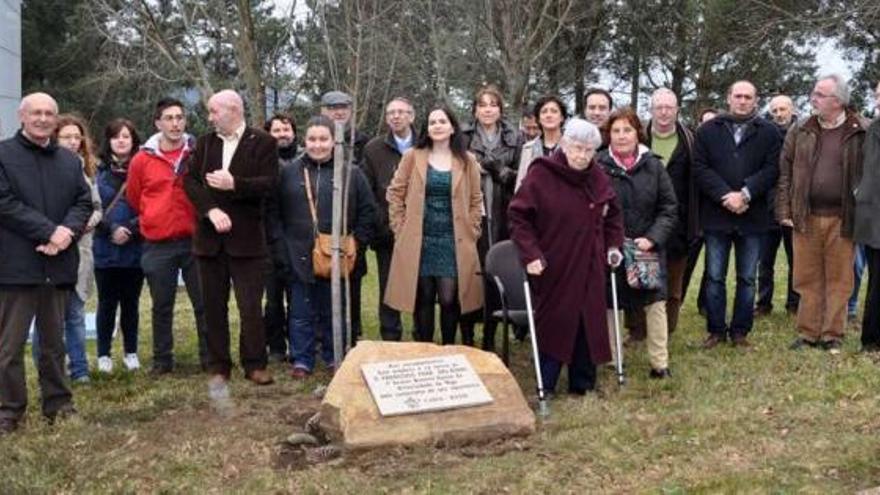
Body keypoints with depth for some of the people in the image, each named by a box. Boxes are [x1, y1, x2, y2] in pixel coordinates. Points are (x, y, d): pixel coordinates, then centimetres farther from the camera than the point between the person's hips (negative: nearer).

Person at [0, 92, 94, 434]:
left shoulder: (70, 161, 16)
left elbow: (84, 202, 9)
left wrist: (67, 232, -11)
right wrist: (49, 231, -17)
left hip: (58, 263, 5)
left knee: (54, 341, 14)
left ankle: (58, 403, 23)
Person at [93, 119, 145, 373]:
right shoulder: (99, 171, 2)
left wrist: (131, 230, -13)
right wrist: (111, 229, -15)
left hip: (135, 249, 0)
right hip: (106, 250, 0)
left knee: (130, 302, 8)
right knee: (107, 303, 6)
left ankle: (130, 352, 19)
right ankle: (104, 354, 14)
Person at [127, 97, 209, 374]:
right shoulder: (142, 160, 0)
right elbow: (134, 199, 13)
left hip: (194, 240, 0)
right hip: (157, 245, 1)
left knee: (204, 302, 4)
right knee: (162, 306, 9)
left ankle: (210, 357, 13)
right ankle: (162, 360, 18)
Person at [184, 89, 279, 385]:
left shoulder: (263, 142, 0)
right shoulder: (204, 143, 13)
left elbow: (269, 183, -10)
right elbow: (190, 180, 4)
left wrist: (235, 184, -24)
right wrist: (211, 209, -12)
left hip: (247, 237, -4)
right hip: (210, 236, 4)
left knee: (251, 305, -3)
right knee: (214, 306, 8)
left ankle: (255, 364, 8)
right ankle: (218, 366, 16)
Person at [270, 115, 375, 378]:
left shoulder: (351, 173, 3)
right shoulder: (289, 172, 5)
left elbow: (367, 209, 7)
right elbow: (274, 211, 8)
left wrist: (357, 241, 1)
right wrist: (281, 243, 1)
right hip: (299, 257, 0)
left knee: (334, 312, 10)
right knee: (301, 313, 5)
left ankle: (334, 358, 22)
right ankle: (301, 360, 16)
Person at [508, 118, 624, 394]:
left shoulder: (598, 178, 5)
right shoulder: (541, 175, -11)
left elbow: (613, 215, 20)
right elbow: (518, 216, -10)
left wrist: (614, 246, 9)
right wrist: (530, 254, -16)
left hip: (589, 270, 5)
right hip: (553, 269, -5)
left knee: (588, 324, 9)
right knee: (553, 325, 0)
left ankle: (583, 385, 22)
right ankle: (545, 387, 13)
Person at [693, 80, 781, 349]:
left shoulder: (769, 132, 4)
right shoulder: (708, 130, 5)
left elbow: (772, 170, -4)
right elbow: (700, 168, -3)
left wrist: (746, 194, -17)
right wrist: (725, 196, -15)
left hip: (752, 216, 0)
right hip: (716, 215, 0)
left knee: (747, 278, 7)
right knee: (715, 277, 4)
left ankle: (740, 331, 16)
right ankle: (716, 330, 14)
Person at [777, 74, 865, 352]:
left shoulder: (859, 135, -2)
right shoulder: (800, 134, 7)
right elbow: (785, 173, 8)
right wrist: (784, 211, 2)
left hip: (842, 219, -2)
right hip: (806, 217, 3)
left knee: (839, 280, 5)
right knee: (807, 279, 8)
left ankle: (832, 335, 15)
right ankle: (808, 333, 16)